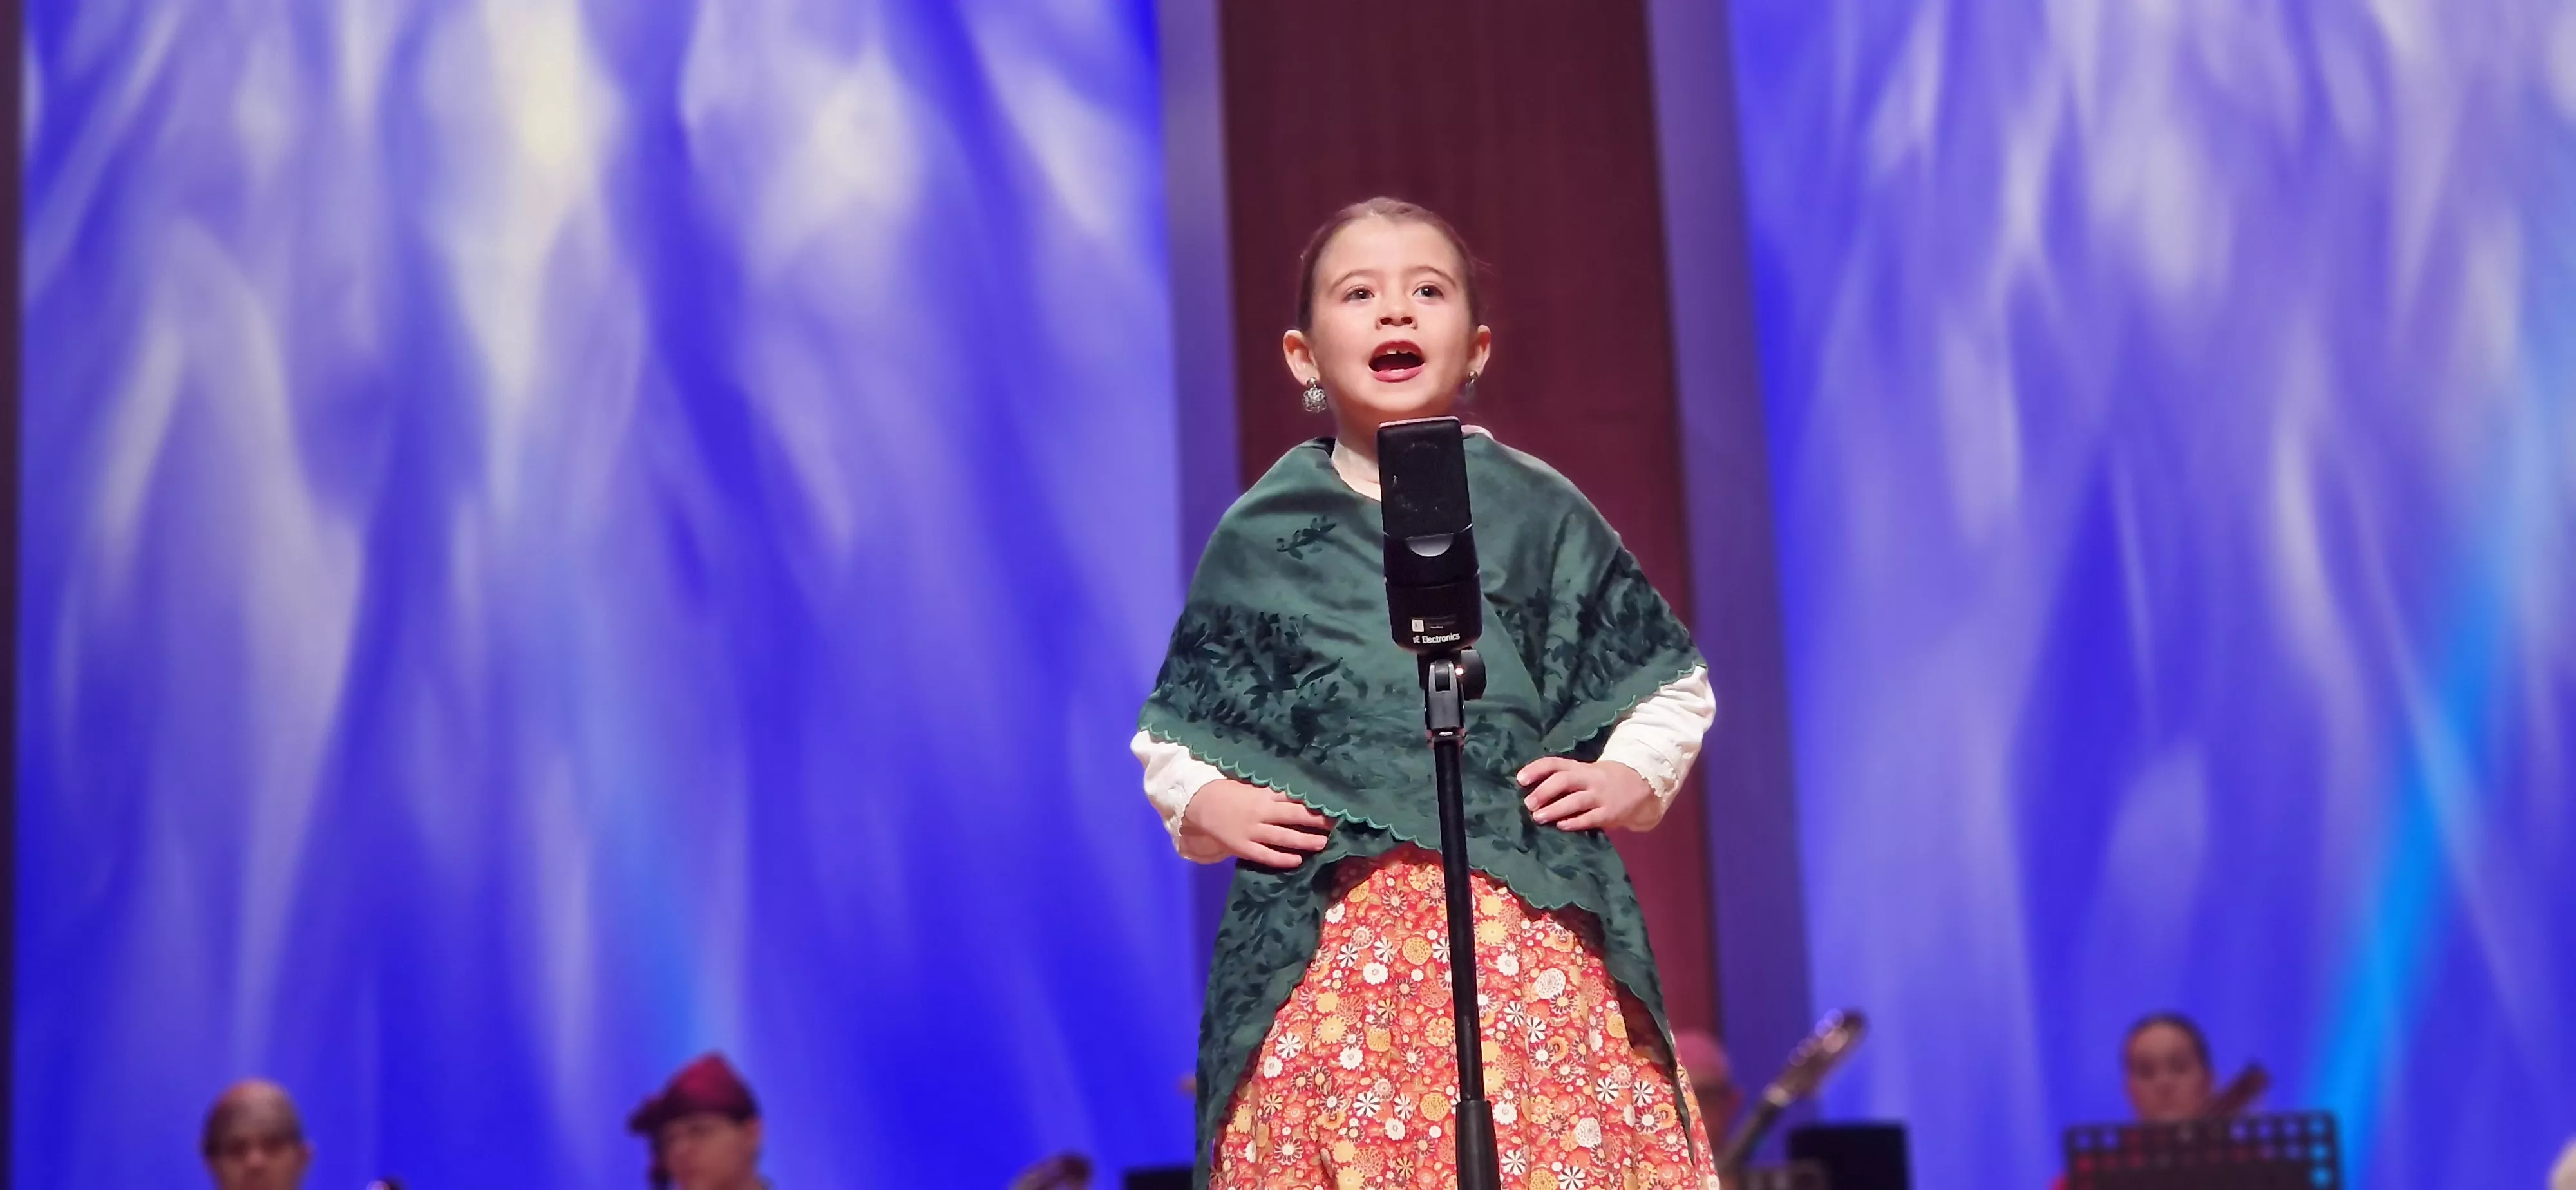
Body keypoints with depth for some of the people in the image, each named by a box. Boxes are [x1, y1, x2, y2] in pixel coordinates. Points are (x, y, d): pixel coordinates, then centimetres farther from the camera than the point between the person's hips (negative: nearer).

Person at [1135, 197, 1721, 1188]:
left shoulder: (1538, 512, 10)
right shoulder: (1260, 538, 11)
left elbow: (1672, 683, 19)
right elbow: (1171, 732, 19)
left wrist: (1632, 779, 2)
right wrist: (1205, 803, 1)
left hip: (1530, 925, 0)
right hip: (1323, 943, 0)